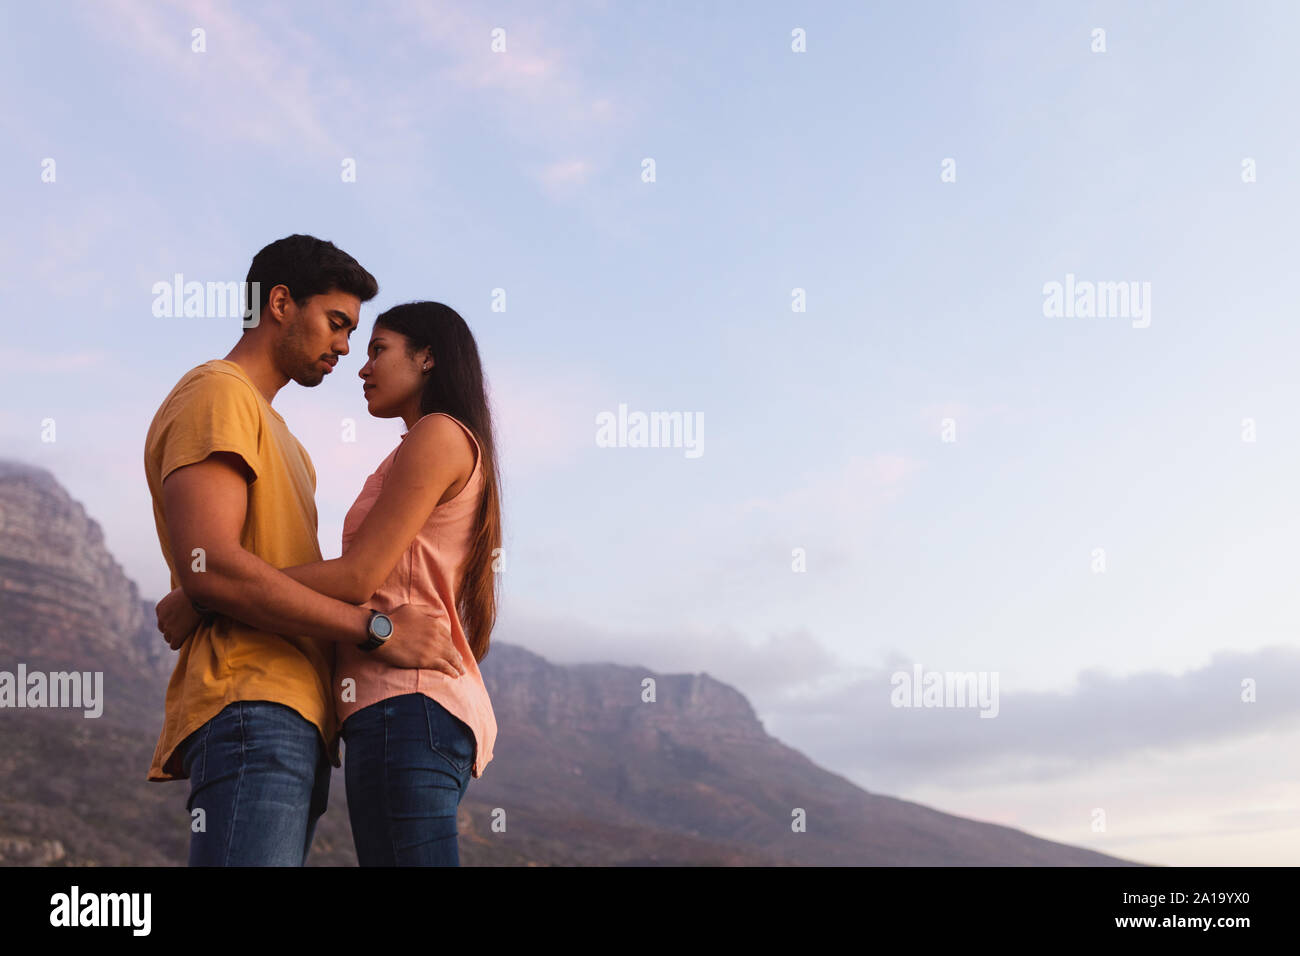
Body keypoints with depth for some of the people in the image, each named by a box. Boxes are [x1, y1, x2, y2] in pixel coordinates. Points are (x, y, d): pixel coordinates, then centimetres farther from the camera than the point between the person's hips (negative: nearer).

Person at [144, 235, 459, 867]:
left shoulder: (269, 425, 31)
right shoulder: (216, 395, -1)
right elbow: (208, 567, -16)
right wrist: (376, 629, -14)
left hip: (296, 718, 10)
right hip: (251, 709, -10)